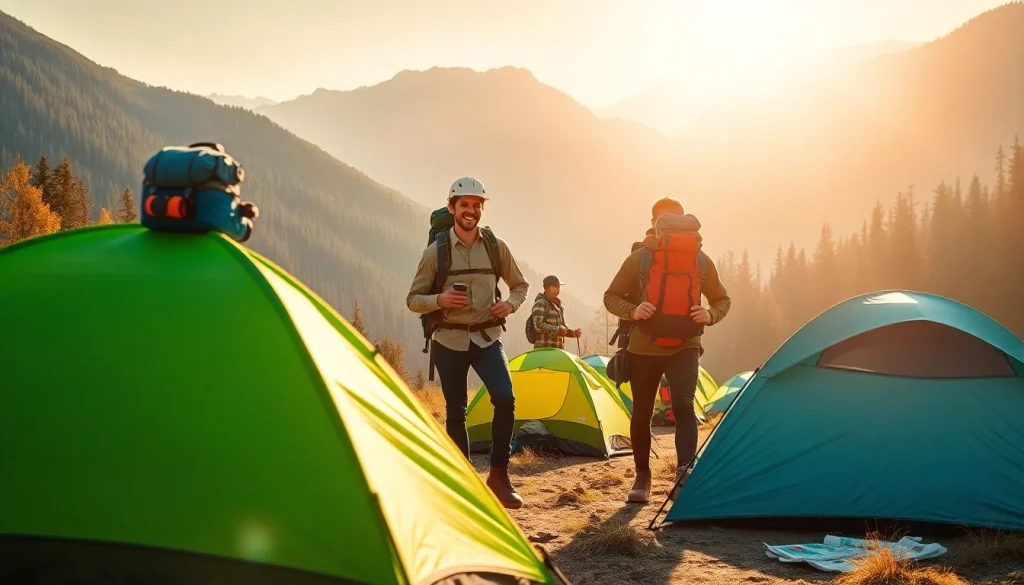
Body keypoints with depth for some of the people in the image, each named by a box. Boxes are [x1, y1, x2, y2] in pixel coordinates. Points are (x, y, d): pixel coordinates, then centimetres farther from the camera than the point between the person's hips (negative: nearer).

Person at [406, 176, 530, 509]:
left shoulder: (496, 247, 1)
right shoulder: (436, 251, -4)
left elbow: (520, 285, 14)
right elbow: (413, 300, 0)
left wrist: (510, 305, -7)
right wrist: (439, 300, -21)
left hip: (487, 337, 1)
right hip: (449, 341, -1)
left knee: (505, 398, -17)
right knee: (455, 412, 5)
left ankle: (499, 475, -4)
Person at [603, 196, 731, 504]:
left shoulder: (701, 260, -1)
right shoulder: (639, 258, -7)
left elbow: (723, 300, 11)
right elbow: (611, 297, 0)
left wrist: (710, 315, -12)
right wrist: (632, 311, -21)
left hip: (684, 347, 0)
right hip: (643, 349, 0)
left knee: (683, 405, -21)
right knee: (642, 413, 9)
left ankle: (685, 475, -25)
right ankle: (642, 477, 26)